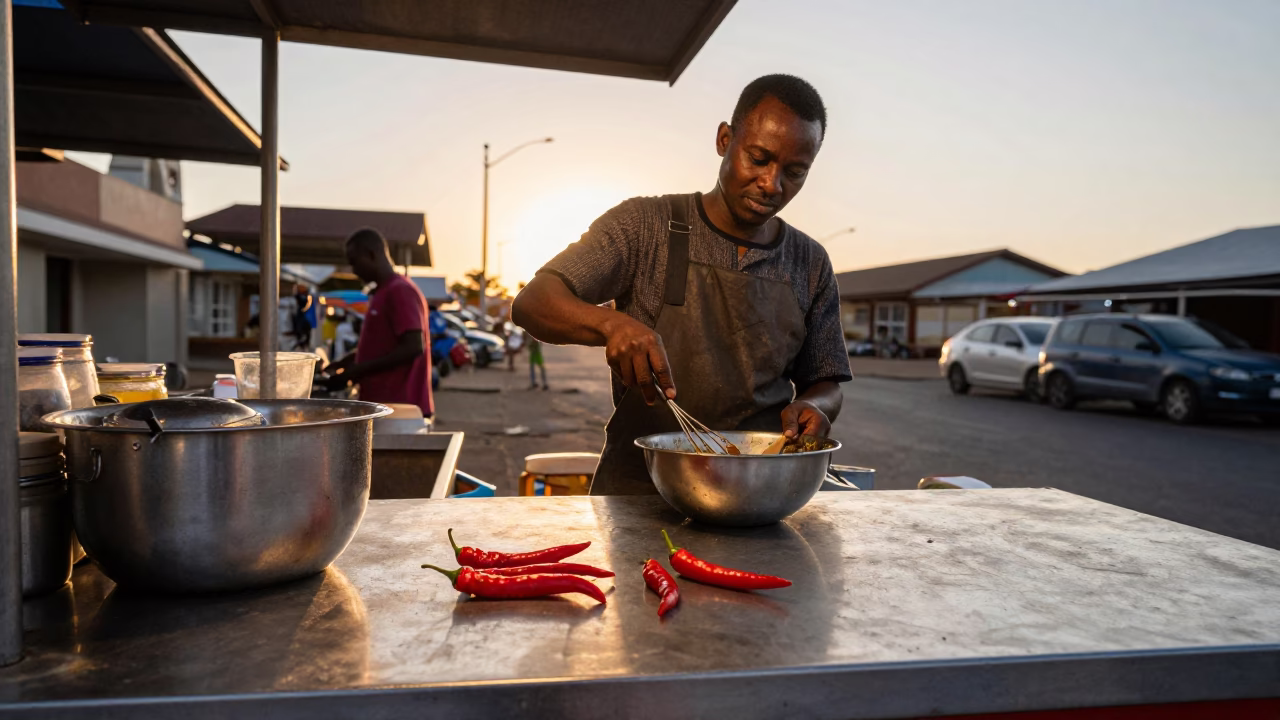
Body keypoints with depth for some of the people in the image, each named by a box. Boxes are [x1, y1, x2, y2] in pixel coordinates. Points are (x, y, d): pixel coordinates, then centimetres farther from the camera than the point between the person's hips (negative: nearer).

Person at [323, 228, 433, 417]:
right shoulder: (382, 294, 18)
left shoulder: (400, 291, -13)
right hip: (381, 404, 10)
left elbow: (413, 347, -21)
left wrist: (357, 371, -18)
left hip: (399, 407, -10)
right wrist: (338, 366, 14)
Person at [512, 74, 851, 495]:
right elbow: (531, 303, -8)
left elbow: (825, 384, 17)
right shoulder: (645, 227, -1)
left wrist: (814, 406, -7)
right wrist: (611, 324, -28)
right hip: (637, 489, -3)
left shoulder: (811, 266, 9)